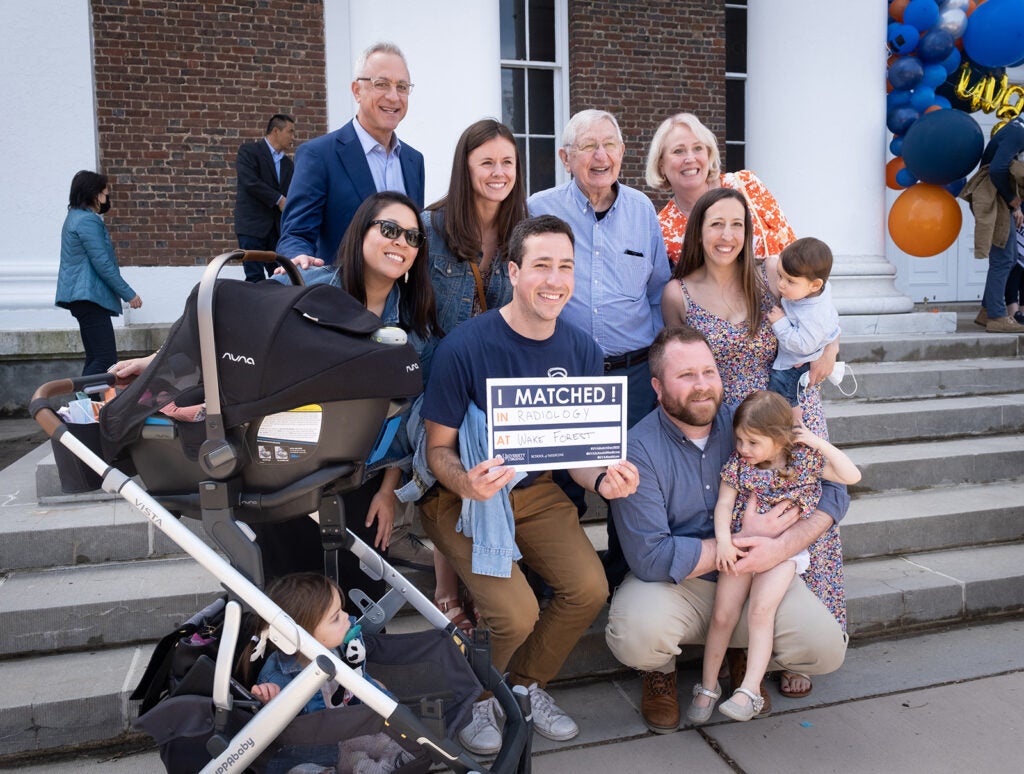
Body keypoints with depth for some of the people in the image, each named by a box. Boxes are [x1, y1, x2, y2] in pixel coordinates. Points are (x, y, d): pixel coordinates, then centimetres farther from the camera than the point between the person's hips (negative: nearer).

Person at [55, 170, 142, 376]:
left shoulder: (76, 216, 19)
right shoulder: (88, 221, -13)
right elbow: (102, 264, -17)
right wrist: (129, 294, -13)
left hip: (83, 296, 11)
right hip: (90, 296, -11)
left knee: (95, 358, 10)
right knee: (106, 359, -15)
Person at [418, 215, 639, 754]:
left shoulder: (582, 350, -4)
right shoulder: (466, 346, -19)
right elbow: (438, 448, -11)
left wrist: (602, 479, -18)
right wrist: (467, 483, -33)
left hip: (537, 491, 5)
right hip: (465, 497, -4)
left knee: (590, 589, -15)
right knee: (515, 614, -20)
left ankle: (526, 684, 16)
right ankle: (475, 696, 16)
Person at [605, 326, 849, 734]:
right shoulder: (639, 450, -18)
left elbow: (832, 490, -3)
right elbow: (650, 558, -25)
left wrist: (782, 546, -21)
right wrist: (745, 540, -19)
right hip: (676, 584, -3)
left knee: (826, 649, -17)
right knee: (637, 636, -32)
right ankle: (661, 669, 8)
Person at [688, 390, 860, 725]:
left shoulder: (805, 459, -4)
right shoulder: (738, 462, -2)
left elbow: (852, 476, -6)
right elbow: (724, 504, -3)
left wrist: (819, 443, -14)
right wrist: (724, 541, -18)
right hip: (741, 546, 2)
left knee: (761, 610, -22)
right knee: (722, 615, -6)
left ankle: (750, 689, -15)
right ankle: (708, 686, 10)